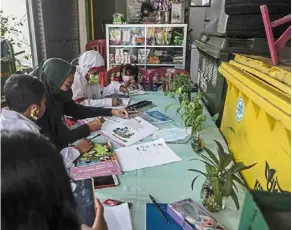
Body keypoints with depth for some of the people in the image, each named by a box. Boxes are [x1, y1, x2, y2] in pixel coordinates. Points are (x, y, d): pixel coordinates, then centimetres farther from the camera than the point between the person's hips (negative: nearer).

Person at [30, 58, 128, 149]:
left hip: (62, 148, 6)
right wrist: (87, 128, -20)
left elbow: (78, 110, 7)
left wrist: (111, 111, 3)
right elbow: (50, 142, -26)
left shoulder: (55, 95, -6)